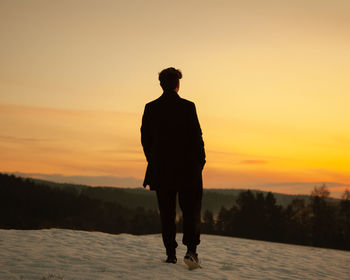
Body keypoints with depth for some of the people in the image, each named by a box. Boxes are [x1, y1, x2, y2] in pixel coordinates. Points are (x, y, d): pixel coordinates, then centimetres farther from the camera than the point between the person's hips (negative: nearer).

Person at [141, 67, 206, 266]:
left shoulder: (150, 108, 1)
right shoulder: (187, 107, -8)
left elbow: (145, 138, 6)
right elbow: (196, 136, -9)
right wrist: (200, 160, 3)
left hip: (161, 168, 3)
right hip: (186, 168, -2)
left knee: (167, 213, 10)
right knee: (191, 210, 6)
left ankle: (171, 253, 10)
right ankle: (191, 249, -9)